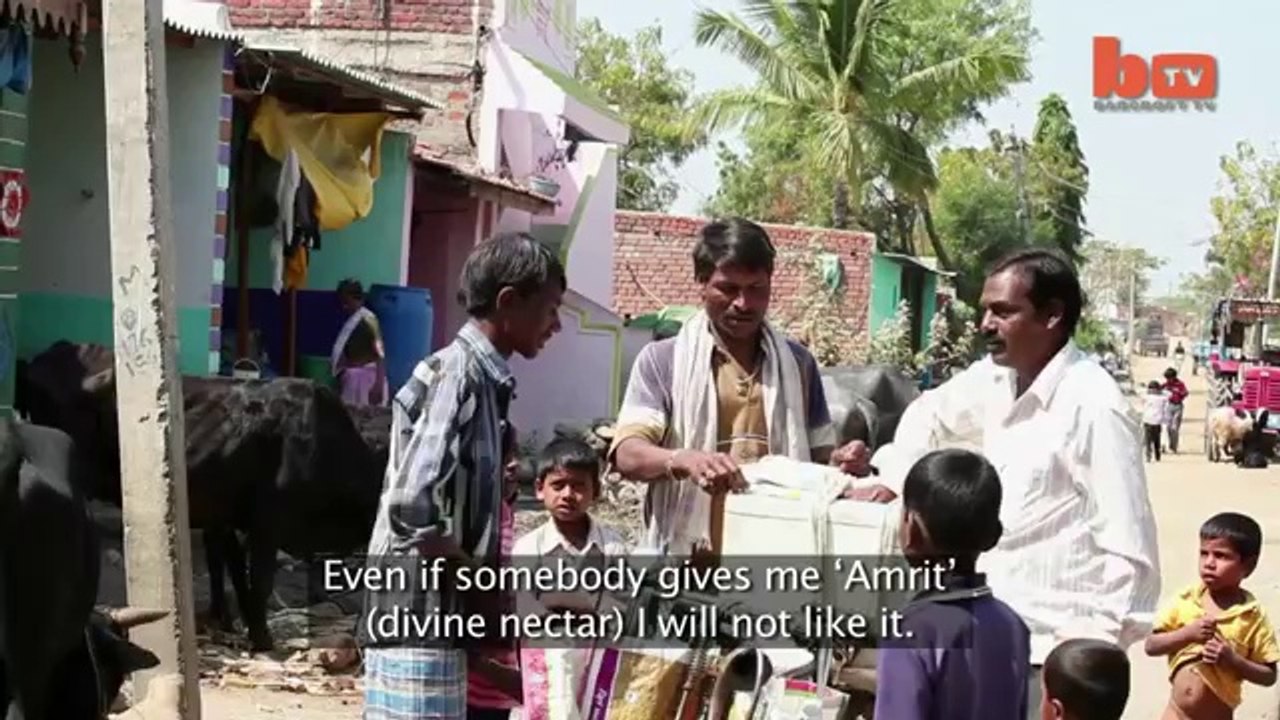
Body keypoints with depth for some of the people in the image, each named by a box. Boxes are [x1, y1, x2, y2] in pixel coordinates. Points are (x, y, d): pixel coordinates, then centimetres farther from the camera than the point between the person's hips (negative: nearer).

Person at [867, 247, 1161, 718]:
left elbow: (1130, 554, -19)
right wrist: (888, 483, 13)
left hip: (1051, 649, -8)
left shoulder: (1092, 408, -19)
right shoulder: (995, 378, 4)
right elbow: (931, 417, 26)